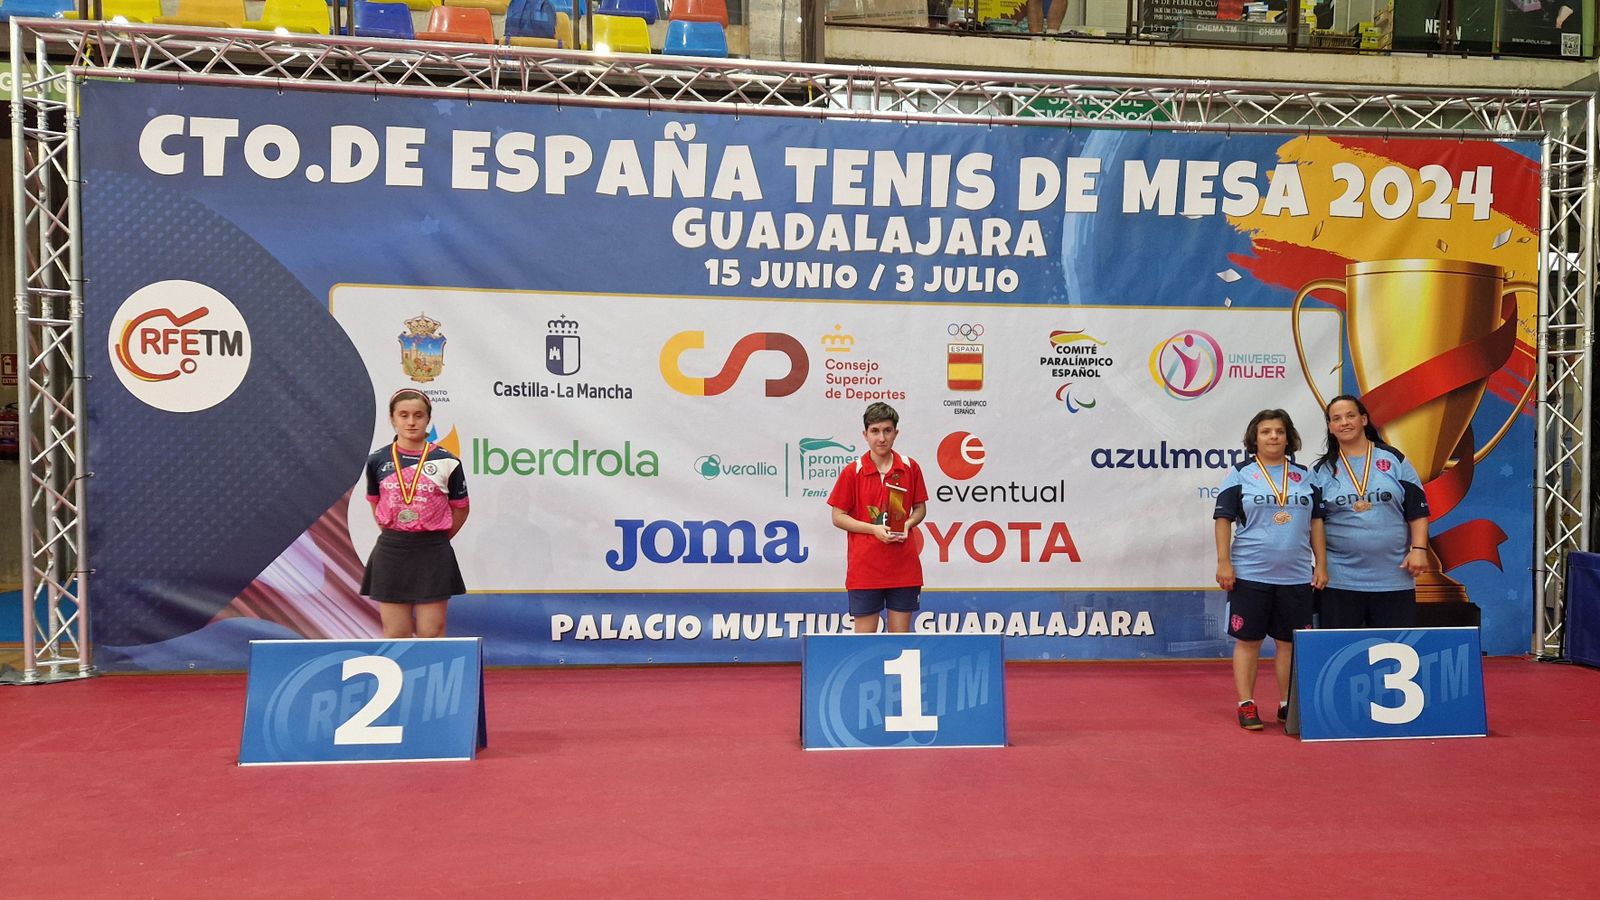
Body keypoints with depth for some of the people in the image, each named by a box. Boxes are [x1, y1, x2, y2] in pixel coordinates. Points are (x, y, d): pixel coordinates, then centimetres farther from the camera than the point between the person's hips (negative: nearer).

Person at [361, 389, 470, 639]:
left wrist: (434, 540, 6)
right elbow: (375, 504, 16)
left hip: (433, 554, -1)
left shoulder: (446, 461, -3)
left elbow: (460, 508, 6)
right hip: (391, 553, 2)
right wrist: (395, 537, 10)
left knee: (431, 634, 4)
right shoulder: (377, 461, 2)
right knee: (395, 635, 7)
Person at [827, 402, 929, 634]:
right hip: (864, 568, -2)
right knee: (865, 633, 2)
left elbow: (920, 508, 13)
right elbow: (838, 517, -1)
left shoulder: (911, 467, 3)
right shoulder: (852, 472, -3)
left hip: (904, 568, 2)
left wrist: (908, 524, -8)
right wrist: (874, 528, -14)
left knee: (901, 633, 8)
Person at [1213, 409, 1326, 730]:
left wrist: (1321, 564, 8)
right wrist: (1223, 562, -9)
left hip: (1296, 576, 3)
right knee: (1247, 640, 2)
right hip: (1250, 574, -3)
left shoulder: (1304, 475, 11)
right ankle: (1246, 705, 11)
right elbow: (1223, 519, -2)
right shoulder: (1239, 474, 1)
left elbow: (1316, 521, 13)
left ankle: (1288, 704, 19)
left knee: (1291, 642, 8)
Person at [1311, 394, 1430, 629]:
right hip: (1339, 580, 0)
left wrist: (1419, 549, -5)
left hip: (1394, 577, 0)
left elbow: (1417, 510, 6)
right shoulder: (1321, 471, 6)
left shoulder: (1393, 460, 6)